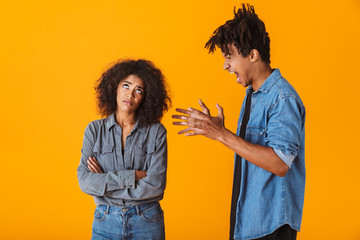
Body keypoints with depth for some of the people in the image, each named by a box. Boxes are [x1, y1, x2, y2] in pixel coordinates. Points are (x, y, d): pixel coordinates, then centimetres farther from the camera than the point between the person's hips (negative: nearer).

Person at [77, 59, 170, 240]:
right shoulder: (94, 130, 0)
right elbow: (84, 181, -10)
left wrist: (105, 182, -12)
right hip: (106, 222, 1)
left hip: (147, 223, -1)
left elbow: (156, 184, -13)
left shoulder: (156, 132, -4)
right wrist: (133, 176, -16)